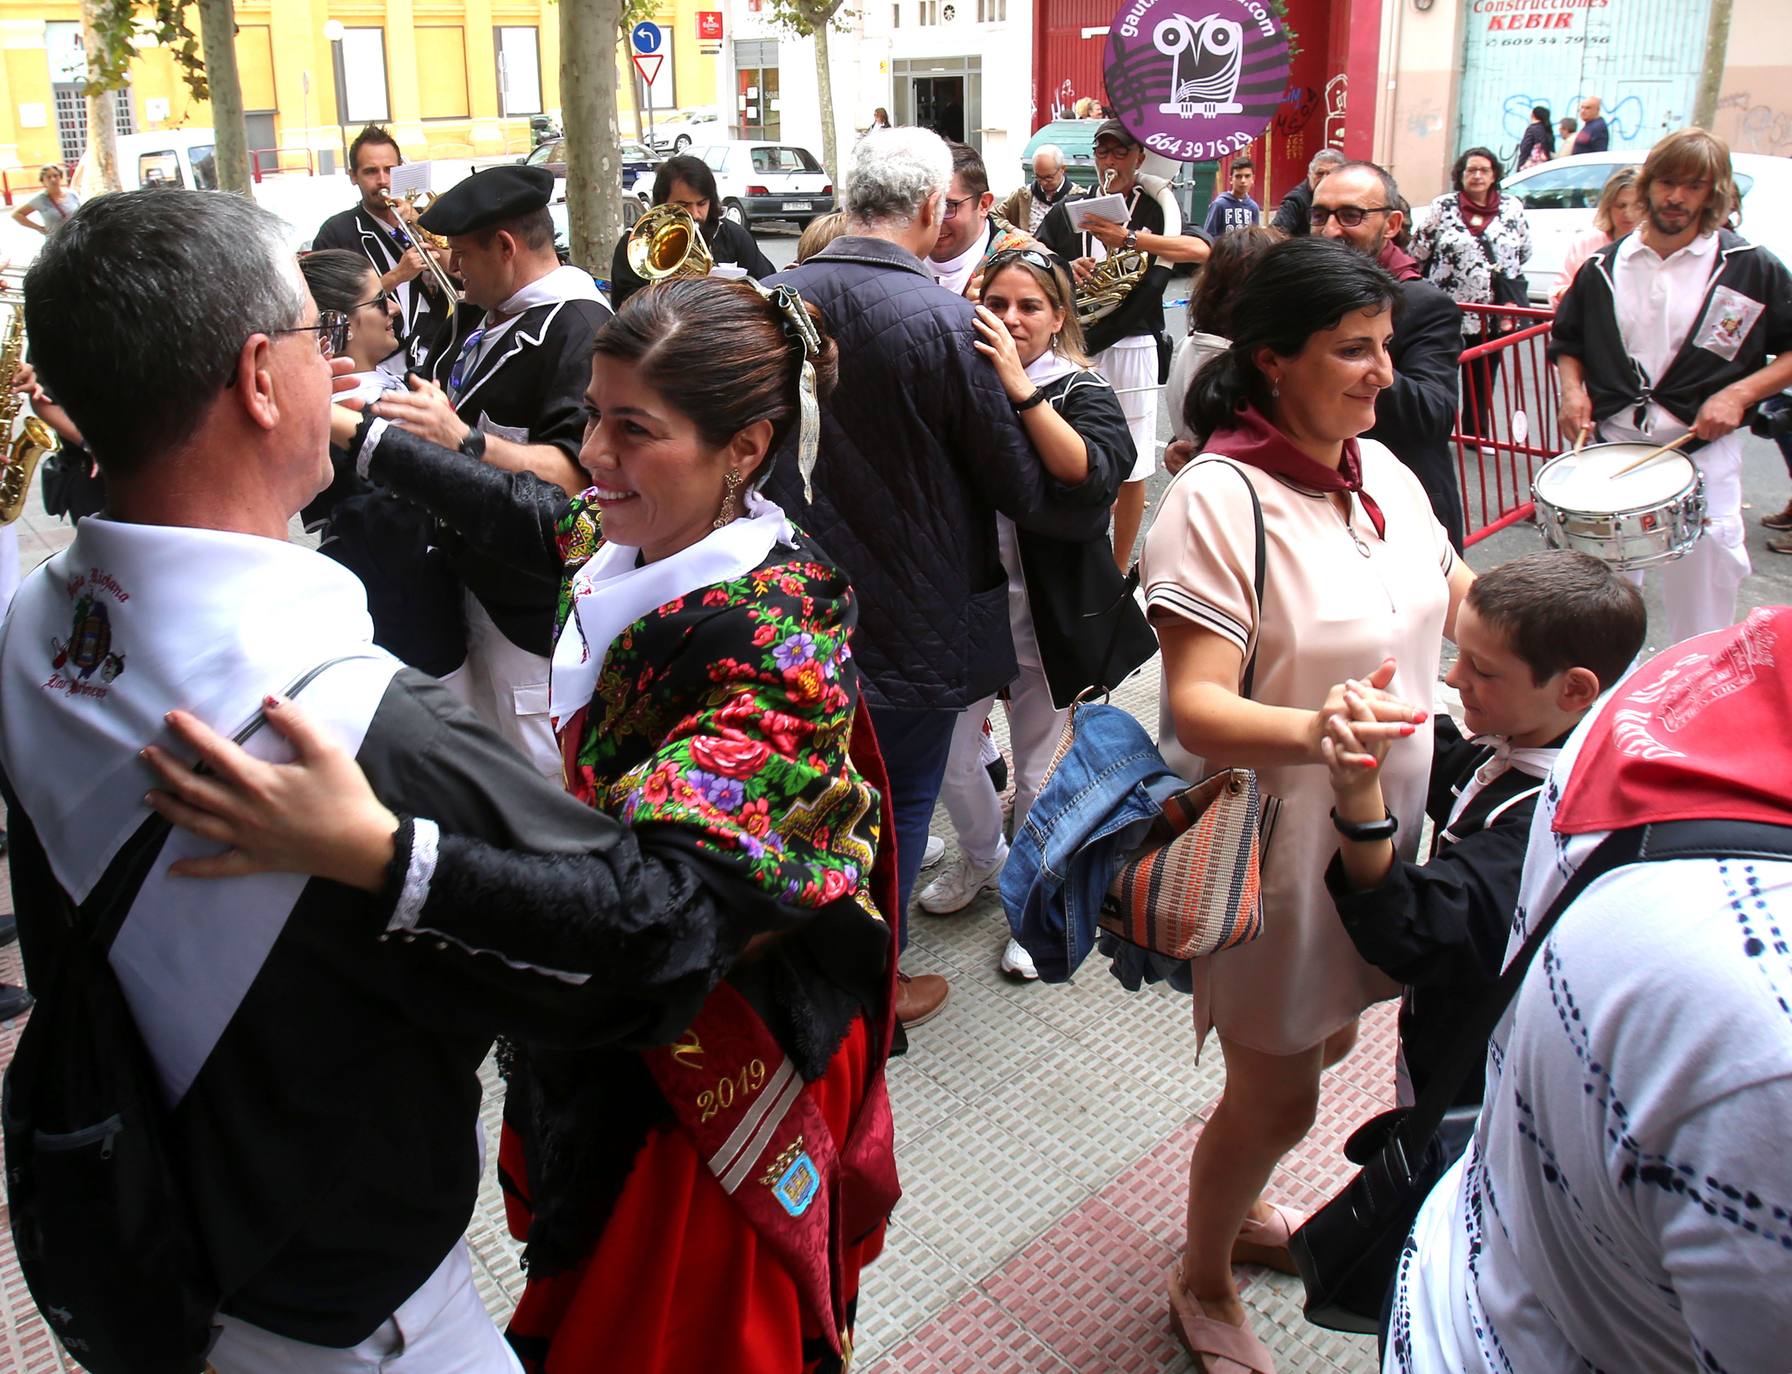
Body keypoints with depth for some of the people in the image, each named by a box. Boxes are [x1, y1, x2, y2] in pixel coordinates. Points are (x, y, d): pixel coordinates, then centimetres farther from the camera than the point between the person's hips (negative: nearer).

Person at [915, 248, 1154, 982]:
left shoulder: (1080, 391, -7)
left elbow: (1091, 475, -28)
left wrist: (1019, 387, -32)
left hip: (1050, 611, -2)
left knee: (1039, 773, 10)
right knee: (948, 756, 10)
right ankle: (982, 857, 42)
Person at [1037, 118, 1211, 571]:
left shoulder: (1156, 208, 0)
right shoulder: (1068, 211, 10)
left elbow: (1201, 249, -19)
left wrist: (1129, 238, -27)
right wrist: (1064, 272, -17)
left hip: (1130, 350, -2)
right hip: (1073, 349, 2)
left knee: (1130, 470, 3)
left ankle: (1120, 569, 17)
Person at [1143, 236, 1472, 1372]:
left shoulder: (1382, 469, 0)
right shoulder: (1219, 496, -23)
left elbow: (1462, 598, 16)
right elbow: (1196, 709, -29)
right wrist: (1315, 727, -47)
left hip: (1384, 823, 8)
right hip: (1278, 840, -8)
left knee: (1327, 1041, 25)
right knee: (1277, 1096, 8)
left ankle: (1237, 1205, 53)